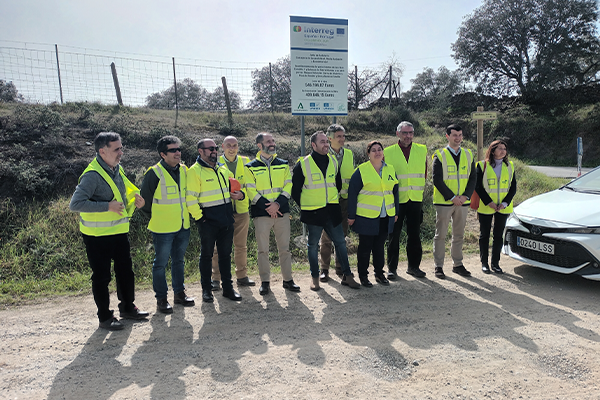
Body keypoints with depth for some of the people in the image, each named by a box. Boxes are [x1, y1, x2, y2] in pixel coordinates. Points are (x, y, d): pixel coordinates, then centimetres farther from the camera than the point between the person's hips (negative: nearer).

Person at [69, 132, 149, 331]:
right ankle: (105, 317, 20)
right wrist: (108, 206, -28)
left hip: (119, 231, 8)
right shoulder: (93, 175, -19)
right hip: (98, 235, -8)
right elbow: (75, 204, -27)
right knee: (101, 277, 5)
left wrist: (134, 200, 2)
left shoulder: (117, 169, 8)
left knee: (125, 271, 16)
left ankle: (127, 307, 34)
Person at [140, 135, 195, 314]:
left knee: (179, 260, 17)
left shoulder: (184, 170, 6)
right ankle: (161, 298, 17)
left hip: (183, 226, 6)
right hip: (163, 229, -6)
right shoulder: (154, 173, -13)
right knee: (161, 263, 4)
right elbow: (144, 201, -6)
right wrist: (155, 219, 1)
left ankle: (179, 293, 29)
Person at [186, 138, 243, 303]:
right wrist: (199, 217, -13)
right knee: (206, 255, 6)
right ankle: (206, 290, 18)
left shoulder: (223, 169, 14)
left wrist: (240, 194, 6)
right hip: (208, 221, -6)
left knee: (225, 254, 11)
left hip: (226, 220, 6)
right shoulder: (195, 171, -7)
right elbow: (191, 198, -11)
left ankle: (228, 288, 21)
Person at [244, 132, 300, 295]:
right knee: (263, 250, 3)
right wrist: (267, 206, -14)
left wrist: (277, 203, -11)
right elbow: (251, 190, -4)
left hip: (282, 212, 2)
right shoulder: (251, 167, 4)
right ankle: (265, 282, 15)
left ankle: (288, 279, 19)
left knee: (285, 248, 8)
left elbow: (288, 186, 5)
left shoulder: (283, 165, 12)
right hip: (261, 214, -2)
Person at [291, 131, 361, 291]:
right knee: (313, 245, 7)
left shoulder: (333, 162, 8)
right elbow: (295, 189, 1)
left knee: (341, 242, 7)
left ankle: (347, 276, 19)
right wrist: (304, 205, 2)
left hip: (332, 212, 4)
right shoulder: (303, 165, -6)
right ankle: (315, 278, 21)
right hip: (313, 213, -4)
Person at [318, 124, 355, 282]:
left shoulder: (349, 154, 10)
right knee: (326, 236, 1)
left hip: (345, 199, 4)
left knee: (342, 235, 10)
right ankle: (324, 269, 13)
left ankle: (340, 267, 22)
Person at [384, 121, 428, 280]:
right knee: (394, 235, 3)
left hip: (416, 200, 3)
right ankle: (392, 268, 14)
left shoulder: (422, 150, 8)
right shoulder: (388, 152, -1)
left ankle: (413, 266, 24)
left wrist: (419, 189, 7)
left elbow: (424, 173, 13)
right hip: (396, 200, -2)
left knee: (414, 235, 10)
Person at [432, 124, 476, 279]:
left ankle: (457, 264, 24)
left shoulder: (468, 155, 10)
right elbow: (437, 180, -10)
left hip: (463, 202, 4)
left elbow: (473, 178, 7)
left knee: (459, 235, 12)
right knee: (440, 235, 1)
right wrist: (452, 197, -16)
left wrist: (465, 196, -7)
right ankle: (439, 266, 10)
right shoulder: (439, 156, -4)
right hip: (444, 202, -4)